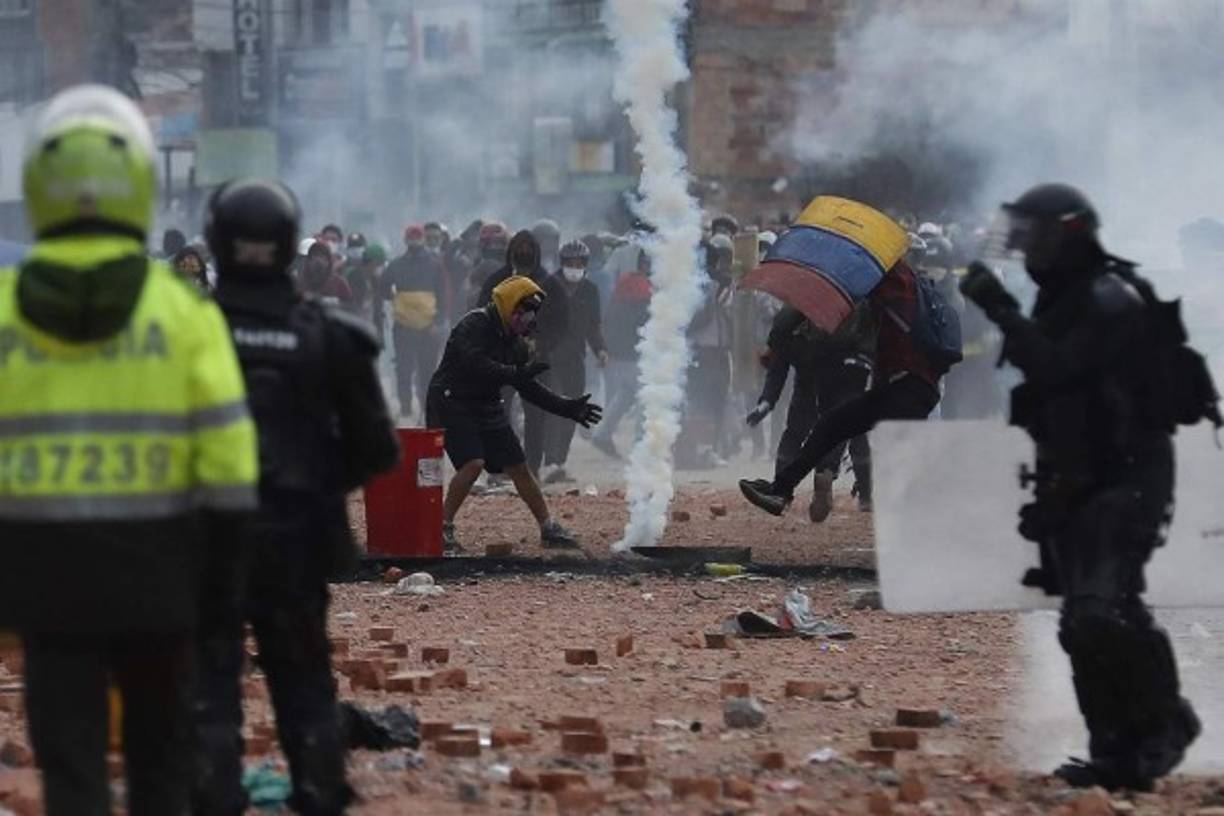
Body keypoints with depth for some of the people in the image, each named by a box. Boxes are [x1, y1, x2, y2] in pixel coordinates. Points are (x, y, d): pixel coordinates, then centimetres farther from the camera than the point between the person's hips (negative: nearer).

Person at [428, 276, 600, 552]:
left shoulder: (516, 343, 8)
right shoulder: (475, 325, -16)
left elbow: (531, 390, 12)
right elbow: (475, 365, -31)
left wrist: (568, 407, 4)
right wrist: (518, 374, -34)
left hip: (488, 408, 8)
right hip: (451, 403, -8)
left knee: (518, 466, 6)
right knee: (473, 463, -23)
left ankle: (549, 529, 15)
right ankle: (442, 527, -13)